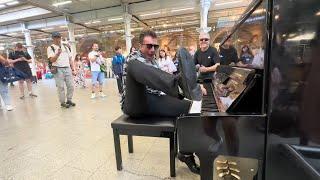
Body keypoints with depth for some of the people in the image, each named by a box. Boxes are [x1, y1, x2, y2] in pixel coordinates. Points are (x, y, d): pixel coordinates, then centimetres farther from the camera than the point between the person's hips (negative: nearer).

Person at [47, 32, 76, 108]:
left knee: (71, 86, 2)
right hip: (58, 70, -4)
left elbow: (70, 59, 15)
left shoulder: (65, 47, 16)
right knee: (61, 87, 0)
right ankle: (62, 102, 11)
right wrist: (58, 54, -27)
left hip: (67, 69, 4)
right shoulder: (50, 48, 3)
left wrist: (73, 69, 8)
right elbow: (52, 60, -9)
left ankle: (69, 100, 18)